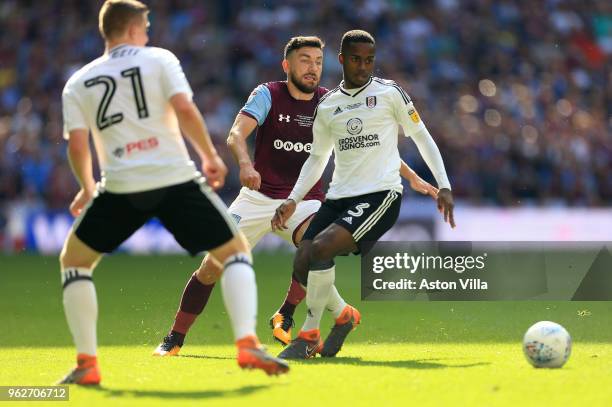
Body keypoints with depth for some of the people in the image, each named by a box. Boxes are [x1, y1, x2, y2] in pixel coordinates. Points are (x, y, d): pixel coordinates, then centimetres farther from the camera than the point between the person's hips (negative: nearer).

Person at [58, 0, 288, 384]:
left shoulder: (78, 83, 13)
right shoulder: (159, 59, 8)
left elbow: (77, 144, 5)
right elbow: (184, 110, -6)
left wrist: (87, 188, 22)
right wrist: (211, 157, 5)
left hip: (121, 186, 1)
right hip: (175, 177, -1)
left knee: (74, 261, 21)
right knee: (236, 251, 14)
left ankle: (87, 363, 11)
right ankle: (248, 344, -6)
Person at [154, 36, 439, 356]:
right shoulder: (268, 95, -6)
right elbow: (236, 134, -20)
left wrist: (411, 176, -4)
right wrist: (245, 163, -41)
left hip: (304, 201, 1)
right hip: (258, 197, -1)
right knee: (212, 266, -7)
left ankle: (285, 318, -14)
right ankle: (174, 339, 11)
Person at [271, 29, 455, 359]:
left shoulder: (389, 93, 1)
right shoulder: (327, 106, 13)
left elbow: (422, 138, 7)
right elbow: (317, 158, 22)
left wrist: (444, 186, 1)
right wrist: (293, 200, 11)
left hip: (380, 195, -5)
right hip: (339, 197, 5)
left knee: (320, 248, -26)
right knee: (302, 266, -9)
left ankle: (309, 336, -10)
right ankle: (344, 316, 21)